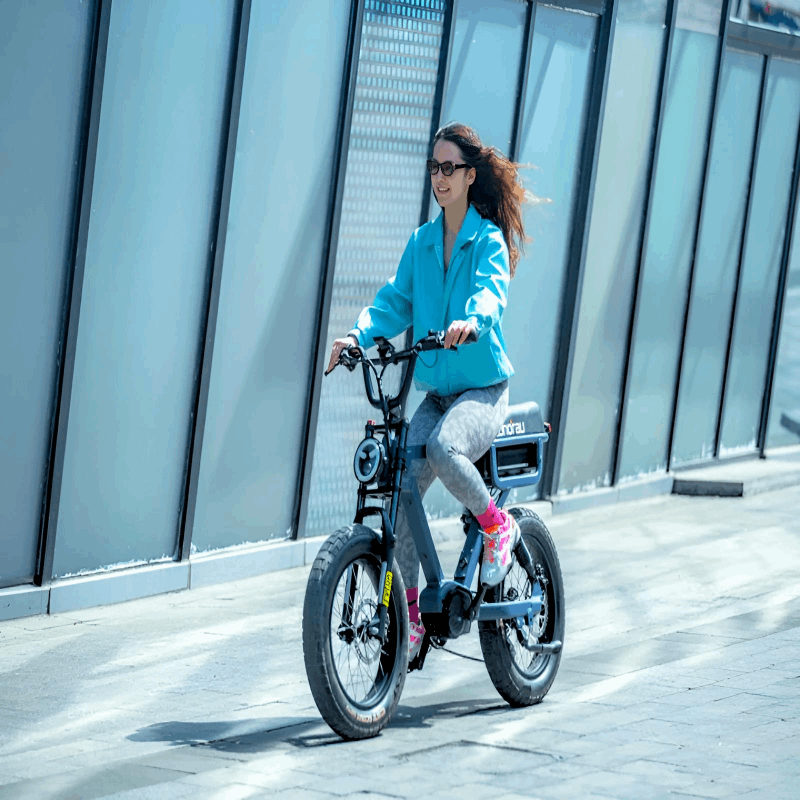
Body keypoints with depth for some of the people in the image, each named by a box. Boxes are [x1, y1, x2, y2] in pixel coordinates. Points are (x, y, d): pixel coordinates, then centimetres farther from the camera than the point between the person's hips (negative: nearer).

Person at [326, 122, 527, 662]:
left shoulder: (489, 240, -6)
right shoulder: (421, 242, 11)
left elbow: (490, 292, -24)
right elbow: (397, 299, 5)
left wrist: (471, 320, -47)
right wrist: (359, 333, -15)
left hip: (484, 389, -5)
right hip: (436, 391, 5)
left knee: (443, 446, -36)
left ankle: (497, 525, -8)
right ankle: (410, 613, -1)